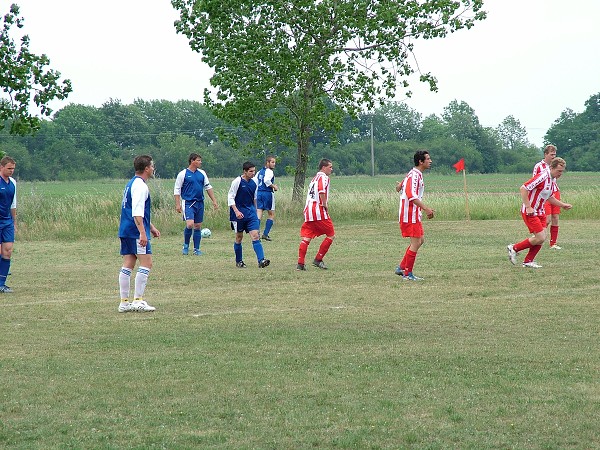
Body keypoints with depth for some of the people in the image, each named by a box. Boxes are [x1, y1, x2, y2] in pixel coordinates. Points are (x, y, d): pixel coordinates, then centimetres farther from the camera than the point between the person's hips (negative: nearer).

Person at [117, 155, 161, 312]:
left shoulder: (131, 184, 20)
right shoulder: (140, 186, -13)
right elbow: (137, 212, -22)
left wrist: (151, 227, 34)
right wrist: (142, 232, -26)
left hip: (125, 231, 10)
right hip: (136, 231, -10)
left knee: (128, 264, 8)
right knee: (146, 263, -8)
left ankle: (124, 302, 8)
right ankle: (138, 300, -11)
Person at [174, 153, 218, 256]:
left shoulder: (202, 173, 11)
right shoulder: (183, 174, -4)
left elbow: (208, 187, 18)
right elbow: (177, 190, -2)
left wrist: (214, 201, 13)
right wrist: (178, 204, -9)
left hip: (200, 203, 5)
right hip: (188, 203, -5)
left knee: (198, 227, 6)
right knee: (190, 224, -18)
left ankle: (196, 249, 13)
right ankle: (186, 245, 4)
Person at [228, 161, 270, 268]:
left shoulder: (253, 183, 8)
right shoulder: (237, 182, -9)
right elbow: (230, 197, -10)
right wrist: (236, 211, -19)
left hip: (251, 213, 4)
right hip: (239, 214, -4)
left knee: (255, 236, -9)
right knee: (239, 237, 7)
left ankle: (261, 260, -21)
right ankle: (239, 261, 22)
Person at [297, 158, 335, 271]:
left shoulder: (315, 178, 25)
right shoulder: (323, 177, -4)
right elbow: (321, 191, -21)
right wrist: (325, 205, -14)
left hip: (308, 211, 8)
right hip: (319, 211, -8)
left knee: (306, 237, 4)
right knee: (331, 235, 4)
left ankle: (300, 263, -3)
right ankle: (318, 260, 3)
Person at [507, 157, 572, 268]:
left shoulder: (553, 180, 8)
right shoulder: (542, 177, -22)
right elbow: (523, 189, -24)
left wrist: (563, 205, 15)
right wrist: (528, 207, -25)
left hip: (540, 212, 9)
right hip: (530, 212, -9)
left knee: (542, 237, 4)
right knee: (540, 238, -12)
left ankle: (528, 261, 14)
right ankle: (514, 248, 3)